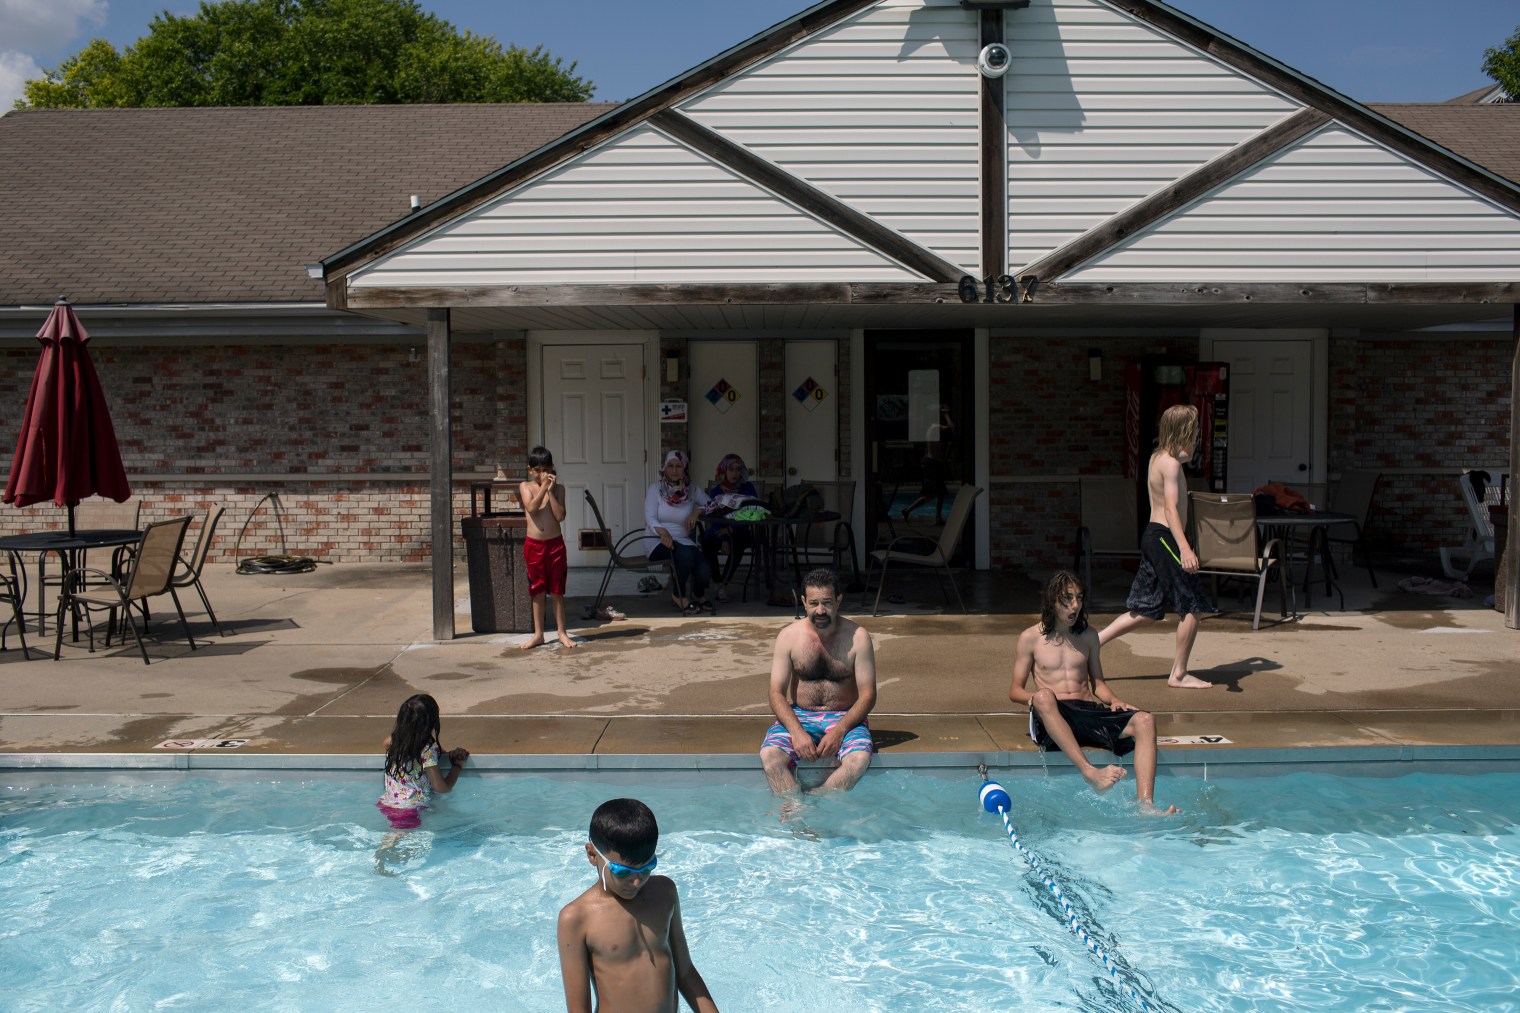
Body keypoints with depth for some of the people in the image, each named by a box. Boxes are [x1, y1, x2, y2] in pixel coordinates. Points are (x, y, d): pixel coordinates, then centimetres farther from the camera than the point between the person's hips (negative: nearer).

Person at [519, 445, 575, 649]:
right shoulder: (525, 487, 2)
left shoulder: (558, 488, 2)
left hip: (555, 543, 0)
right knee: (537, 591, 8)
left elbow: (560, 516, -10)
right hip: (533, 545, 0)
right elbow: (532, 507, -16)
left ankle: (562, 633, 13)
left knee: (557, 591, 5)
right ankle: (538, 634, 17)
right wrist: (543, 487, -19)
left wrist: (551, 490, -13)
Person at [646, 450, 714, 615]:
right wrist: (663, 532, -29)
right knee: (686, 553, -36)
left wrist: (698, 510, -15)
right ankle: (678, 596, -10)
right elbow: (650, 518, -9)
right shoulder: (656, 489, 0)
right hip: (658, 540, -3)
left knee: (704, 570, -25)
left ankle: (699, 596, 15)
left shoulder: (692, 490, 7)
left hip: (684, 541, 3)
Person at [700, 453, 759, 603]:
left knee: (738, 542, -36)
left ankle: (724, 584, -29)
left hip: (739, 531, -1)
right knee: (708, 541, -32)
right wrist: (723, 540, -25)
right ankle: (719, 584, -18)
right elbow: (713, 519, -7)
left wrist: (731, 529, -18)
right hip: (718, 532, 1)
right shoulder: (715, 492, 2)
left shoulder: (747, 488, 4)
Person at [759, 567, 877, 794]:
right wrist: (796, 732, -23)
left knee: (860, 758, -32)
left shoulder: (857, 637, -7)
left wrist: (839, 730, -23)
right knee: (769, 755, -28)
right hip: (799, 716, 1)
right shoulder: (789, 636, -3)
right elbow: (777, 693, -5)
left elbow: (868, 695, -7)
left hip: (845, 716, -1)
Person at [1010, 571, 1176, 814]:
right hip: (1052, 717, -4)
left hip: (1090, 712, 4)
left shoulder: (1088, 635, 20)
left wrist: (1114, 700, 1)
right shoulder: (1030, 638, 8)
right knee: (1044, 697, -40)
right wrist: (1034, 698, -16)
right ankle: (1091, 773, -51)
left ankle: (1145, 805, -41)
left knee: (1144, 721, -24)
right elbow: (1015, 691, 8)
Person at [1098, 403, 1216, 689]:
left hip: (1153, 537, 10)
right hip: (1164, 538, -10)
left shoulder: (1157, 457, 14)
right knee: (1193, 607, 0)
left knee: (1146, 611, 13)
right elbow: (1171, 508, -26)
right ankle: (1179, 674, 8)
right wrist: (1184, 548, -34)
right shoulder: (1171, 463, -14)